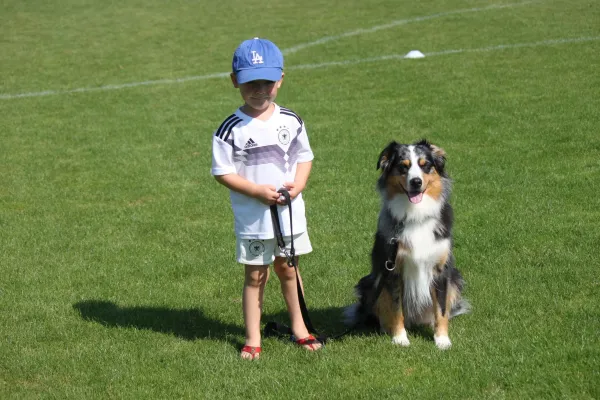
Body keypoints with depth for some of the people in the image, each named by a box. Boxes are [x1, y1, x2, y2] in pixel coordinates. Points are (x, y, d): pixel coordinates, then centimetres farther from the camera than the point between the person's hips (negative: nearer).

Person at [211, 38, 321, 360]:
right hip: (252, 216, -3)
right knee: (255, 275, 5)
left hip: (290, 211, 3)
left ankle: (299, 328, 31)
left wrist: (298, 185, -10)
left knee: (287, 269, 17)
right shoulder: (231, 129, -12)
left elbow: (304, 156, 9)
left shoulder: (291, 121, 0)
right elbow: (222, 172, -11)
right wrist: (258, 191, -20)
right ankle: (253, 340, 14)